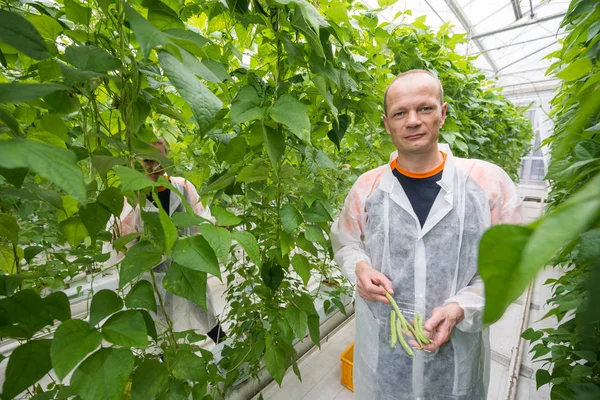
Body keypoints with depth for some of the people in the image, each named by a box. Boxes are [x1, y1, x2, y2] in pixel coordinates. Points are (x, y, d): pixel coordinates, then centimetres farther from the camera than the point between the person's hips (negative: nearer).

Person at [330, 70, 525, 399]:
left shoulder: (489, 181, -9)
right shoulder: (367, 186, -7)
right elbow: (343, 240, 6)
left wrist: (460, 309, -16)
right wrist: (359, 268, -14)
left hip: (458, 348, 0)